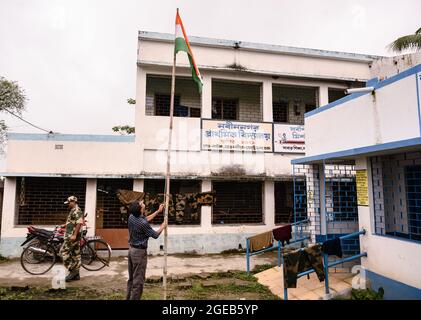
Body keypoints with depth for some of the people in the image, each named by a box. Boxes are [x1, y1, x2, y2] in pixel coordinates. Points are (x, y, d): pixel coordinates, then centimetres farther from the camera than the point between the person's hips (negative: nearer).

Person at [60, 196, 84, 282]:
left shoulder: (76, 210, -14)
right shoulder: (74, 211, 19)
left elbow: (79, 223, -25)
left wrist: (74, 235, -27)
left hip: (72, 235, -10)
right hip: (74, 236, 10)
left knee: (64, 251, -8)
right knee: (75, 254, 10)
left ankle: (73, 270, -6)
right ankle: (76, 274, 14)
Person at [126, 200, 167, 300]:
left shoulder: (131, 217, -2)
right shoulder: (143, 224, -25)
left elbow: (146, 219, 16)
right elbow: (155, 235, -10)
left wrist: (158, 211, 20)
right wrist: (162, 227, 8)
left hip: (131, 249, 9)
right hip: (140, 252, -9)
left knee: (131, 278, 19)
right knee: (138, 281, 1)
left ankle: (129, 298, 29)